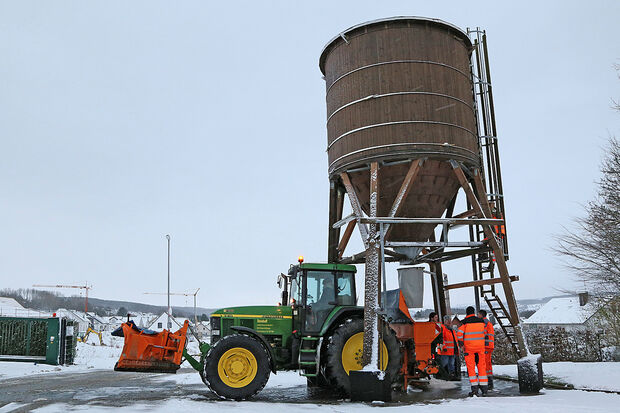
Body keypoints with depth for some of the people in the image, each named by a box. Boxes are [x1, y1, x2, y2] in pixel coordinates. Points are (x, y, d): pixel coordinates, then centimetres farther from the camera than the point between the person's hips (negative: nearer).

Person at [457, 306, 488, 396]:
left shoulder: (465, 322, -7)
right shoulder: (481, 321, 5)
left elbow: (459, 333, -16)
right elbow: (484, 332, 15)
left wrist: (461, 344, -4)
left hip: (469, 347, -3)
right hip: (480, 347, 3)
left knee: (471, 367, 3)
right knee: (481, 366, 9)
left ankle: (474, 388, -2)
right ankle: (484, 388, 9)